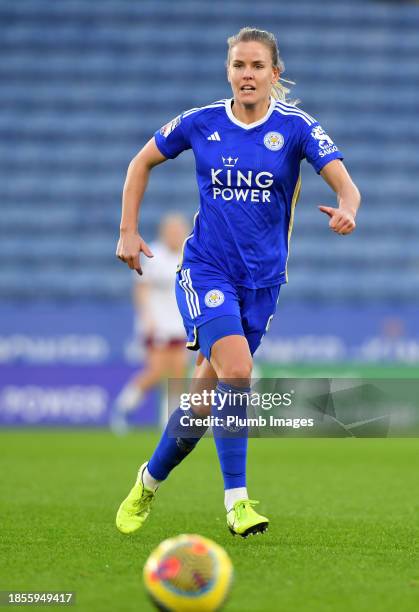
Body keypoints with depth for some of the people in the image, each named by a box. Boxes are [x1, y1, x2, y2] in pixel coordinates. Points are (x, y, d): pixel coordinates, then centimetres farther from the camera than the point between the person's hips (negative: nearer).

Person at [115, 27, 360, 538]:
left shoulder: (294, 126, -5)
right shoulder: (201, 123, -2)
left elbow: (345, 184, -16)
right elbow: (143, 161, 13)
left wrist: (346, 209, -39)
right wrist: (128, 231, 6)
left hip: (262, 278, 1)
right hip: (205, 268, -1)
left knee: (207, 398, 7)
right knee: (236, 370, -25)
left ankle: (150, 480, 31)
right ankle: (236, 500, -19)